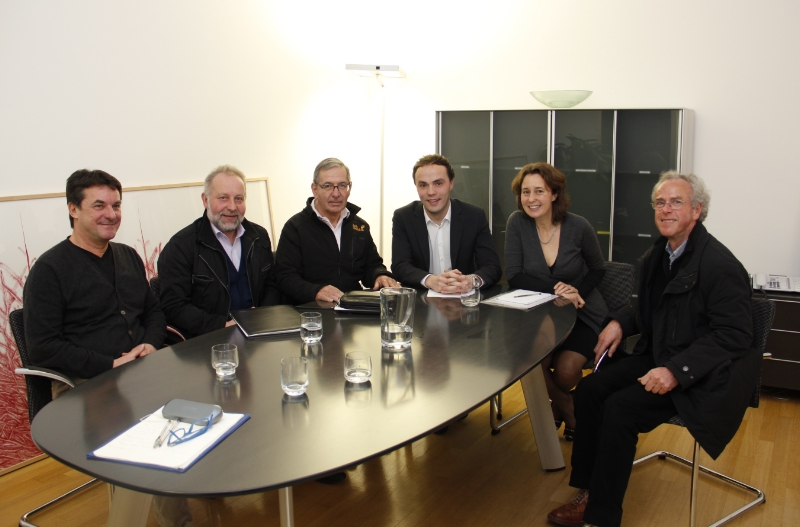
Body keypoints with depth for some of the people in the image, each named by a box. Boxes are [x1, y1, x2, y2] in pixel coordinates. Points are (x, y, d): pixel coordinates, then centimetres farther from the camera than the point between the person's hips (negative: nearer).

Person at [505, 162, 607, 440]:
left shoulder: (578, 226, -11)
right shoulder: (517, 222, -9)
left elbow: (597, 270, 3)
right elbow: (514, 276, -13)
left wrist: (576, 290, -16)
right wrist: (555, 289, -25)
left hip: (583, 314, -1)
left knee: (566, 370, -24)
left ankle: (558, 405, 17)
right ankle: (569, 411, 9)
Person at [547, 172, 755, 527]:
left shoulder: (720, 264, -19)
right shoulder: (658, 255, 6)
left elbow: (733, 335, -21)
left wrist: (677, 371, -29)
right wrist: (620, 322, 1)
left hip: (696, 374, -8)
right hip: (656, 356, 8)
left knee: (620, 409, -22)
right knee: (589, 389, -8)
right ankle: (589, 491, 3)